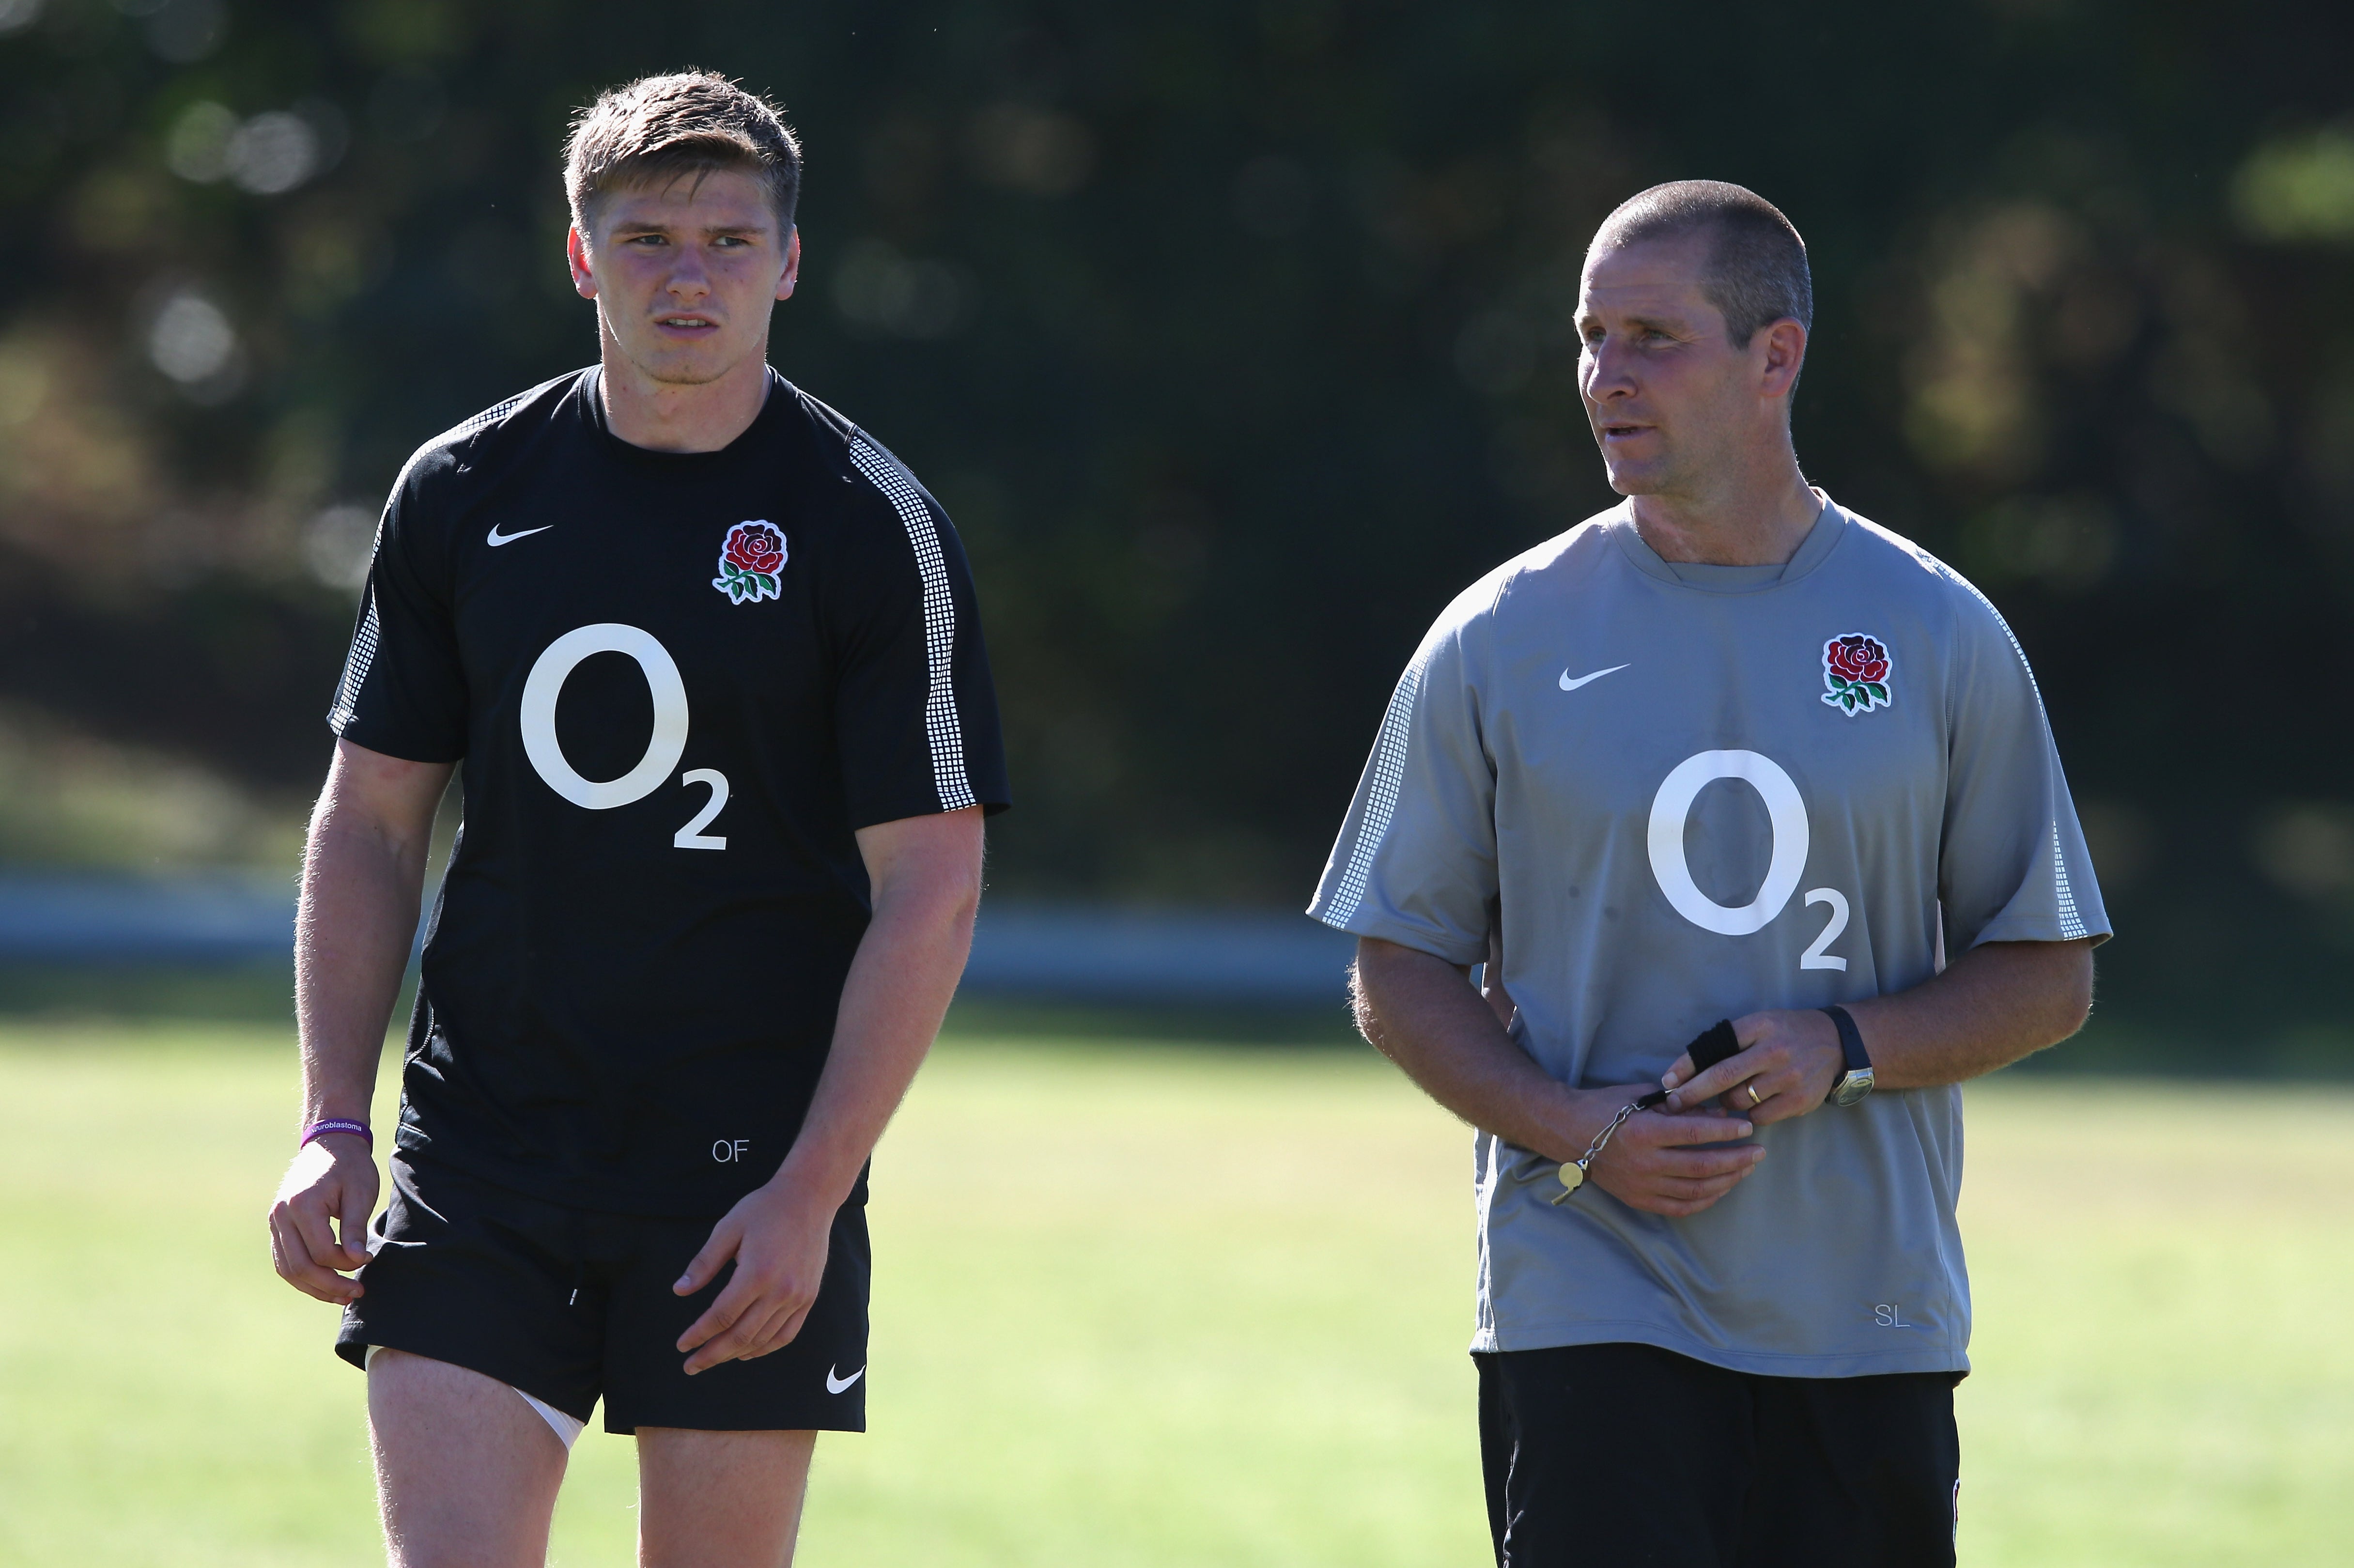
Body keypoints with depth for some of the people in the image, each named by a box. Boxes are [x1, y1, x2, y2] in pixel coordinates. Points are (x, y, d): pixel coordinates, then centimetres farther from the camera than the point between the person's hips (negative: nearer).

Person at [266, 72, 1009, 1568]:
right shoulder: (464, 492, 6)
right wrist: (335, 1123, 2)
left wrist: (811, 1193, -14)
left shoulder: (872, 525, -4)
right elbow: (370, 824, 12)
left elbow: (930, 892, -7)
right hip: (480, 1148, 2)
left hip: (751, 1170, -2)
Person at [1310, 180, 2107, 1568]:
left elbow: (2051, 981, 8)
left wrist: (1846, 1048, -10)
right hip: (1586, 1318, -1)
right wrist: (1576, 1134, -11)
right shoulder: (1498, 642, 4)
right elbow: (1402, 972, 7)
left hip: (1870, 1332, 1)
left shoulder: (1941, 637, 5)